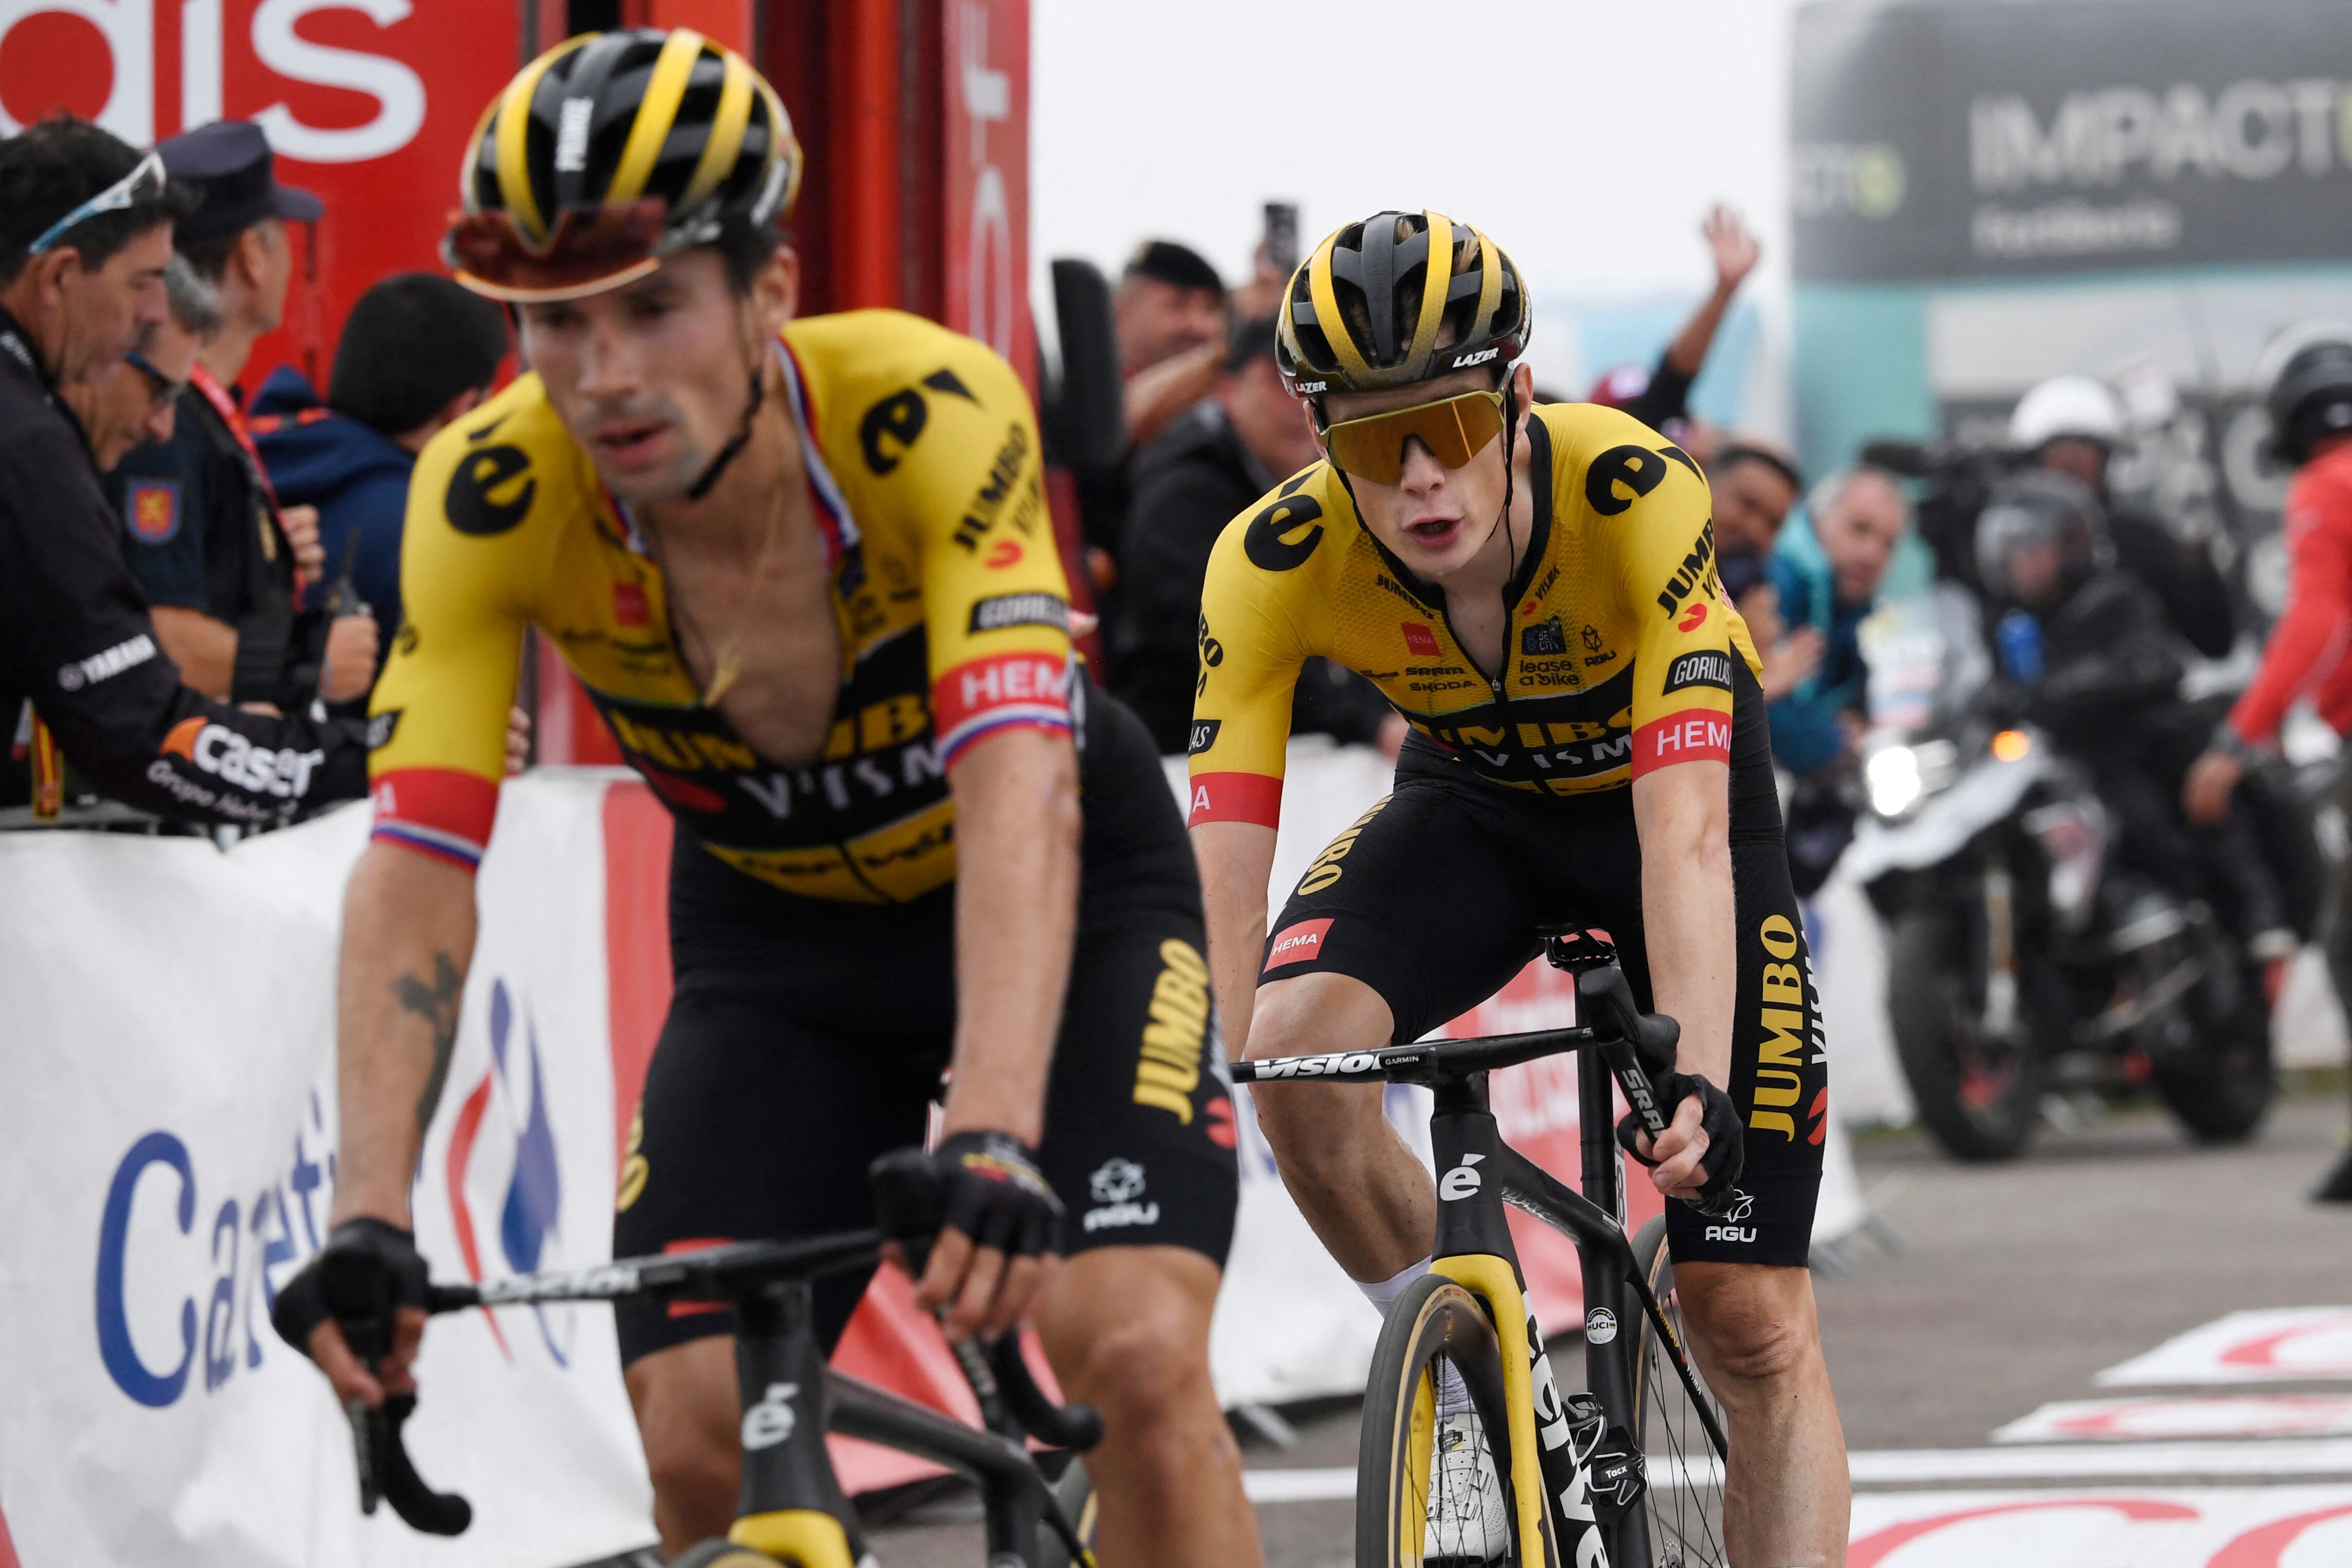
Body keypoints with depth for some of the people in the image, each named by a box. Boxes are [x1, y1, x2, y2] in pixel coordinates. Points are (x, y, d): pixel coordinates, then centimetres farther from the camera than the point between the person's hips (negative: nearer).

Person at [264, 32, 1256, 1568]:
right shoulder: (492, 498, -25)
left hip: (1059, 885, -3)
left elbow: (1018, 796, -44)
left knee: (1135, 1357, -23)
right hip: (778, 929, 3)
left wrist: (996, 1140, -57)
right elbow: (417, 864, -28)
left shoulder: (926, 413, -34)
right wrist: (369, 1221, -41)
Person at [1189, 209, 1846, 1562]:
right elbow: (1223, 881, -32)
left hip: (1660, 790, -2)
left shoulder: (1637, 497, -36)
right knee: (1298, 1046, -30)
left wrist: (1697, 1077, -55)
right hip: (1475, 802, 2)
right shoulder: (1274, 561, -29)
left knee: (1754, 1325, -8)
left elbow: (1684, 833, -42)